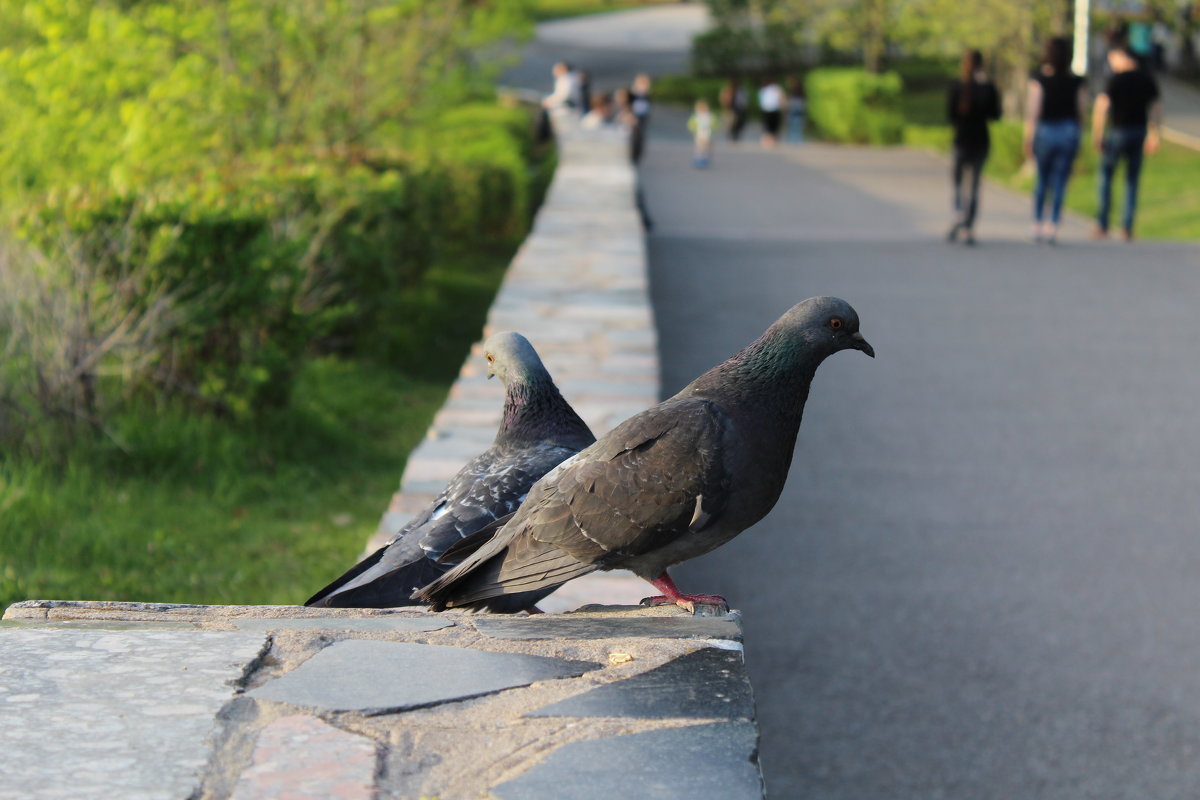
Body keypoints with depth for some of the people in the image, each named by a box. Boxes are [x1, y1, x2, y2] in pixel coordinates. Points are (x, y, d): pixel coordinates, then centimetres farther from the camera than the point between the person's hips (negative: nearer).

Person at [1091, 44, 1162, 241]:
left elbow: (1101, 107, -15)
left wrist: (1097, 135, -10)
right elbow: (1156, 107, 10)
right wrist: (1153, 135, 17)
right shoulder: (1147, 78, 5)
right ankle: (1127, 228, 5)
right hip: (1139, 133, 4)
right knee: (1132, 180, 10)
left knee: (1106, 175, 11)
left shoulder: (1116, 79, -11)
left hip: (1118, 131, -4)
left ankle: (1102, 225, 9)